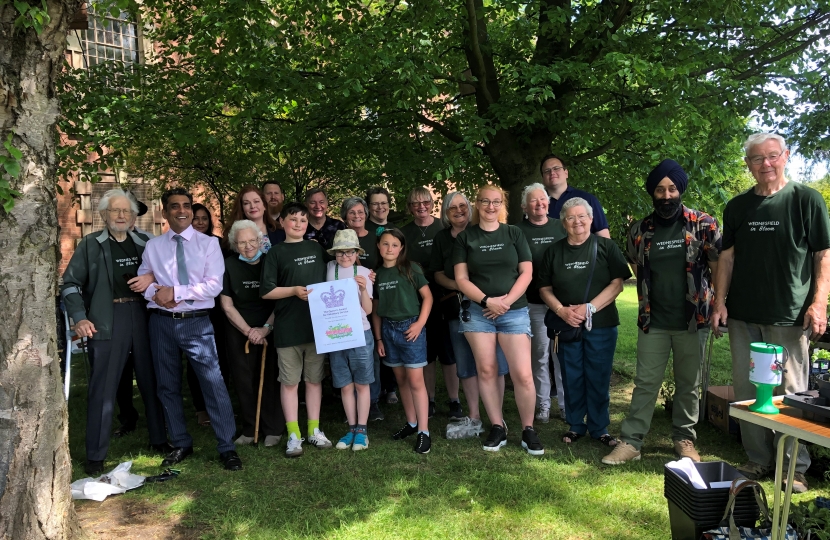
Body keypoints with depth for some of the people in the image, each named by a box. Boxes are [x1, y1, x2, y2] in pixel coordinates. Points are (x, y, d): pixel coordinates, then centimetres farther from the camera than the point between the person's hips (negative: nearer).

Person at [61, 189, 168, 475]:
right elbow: (70, 284, 3)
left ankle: (159, 439, 26)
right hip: (107, 320, -2)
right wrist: (80, 318, -10)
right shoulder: (90, 244, 3)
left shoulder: (145, 242, 9)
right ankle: (95, 455, 12)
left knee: (152, 381, 11)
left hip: (143, 316, 3)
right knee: (102, 387, 2)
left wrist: (153, 277, -9)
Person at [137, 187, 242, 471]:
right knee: (168, 386, 13)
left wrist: (175, 292, -15)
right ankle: (180, 444, 29)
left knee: (214, 383, -7)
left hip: (197, 322, -3)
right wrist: (155, 293, -13)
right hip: (161, 322, 3)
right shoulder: (153, 246, 8)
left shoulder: (209, 243, 0)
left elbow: (214, 285, -9)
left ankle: (226, 447, 4)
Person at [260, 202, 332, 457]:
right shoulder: (276, 253, 1)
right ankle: (293, 434, 15)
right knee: (290, 381, 5)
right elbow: (266, 291, -4)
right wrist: (294, 290, -17)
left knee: (314, 379, 11)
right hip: (288, 328, -3)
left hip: (317, 325, 3)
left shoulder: (317, 249, 10)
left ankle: (314, 429, 23)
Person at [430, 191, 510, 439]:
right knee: (465, 365, 7)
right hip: (458, 306, 3)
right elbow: (437, 273, 10)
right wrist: (458, 286, -8)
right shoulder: (441, 238, 11)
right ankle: (474, 419, 17)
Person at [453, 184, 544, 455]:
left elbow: (526, 272, 3)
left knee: (523, 374, -7)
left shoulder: (514, 233, 7)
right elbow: (461, 278, 0)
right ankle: (497, 427, 15)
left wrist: (507, 300, -10)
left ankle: (528, 430, 9)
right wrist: (486, 301, -12)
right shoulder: (465, 237, 6)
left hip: (514, 311, 0)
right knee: (486, 370, 2)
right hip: (477, 311, 1)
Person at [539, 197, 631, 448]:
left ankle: (599, 428, 18)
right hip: (566, 324, 2)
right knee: (571, 377, 8)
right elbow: (545, 288, 7)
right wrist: (561, 310, -10)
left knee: (598, 377, 4)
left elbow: (617, 283, -6)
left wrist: (590, 308, -16)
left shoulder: (605, 246, 1)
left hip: (601, 324, -2)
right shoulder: (554, 251, 8)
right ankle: (575, 426, 22)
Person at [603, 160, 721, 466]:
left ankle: (684, 439, 26)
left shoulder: (703, 225, -3)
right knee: (645, 383, 5)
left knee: (688, 384, 11)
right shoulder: (640, 231, 3)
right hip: (653, 322, 2)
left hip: (692, 320, -1)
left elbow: (718, 267, 0)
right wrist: (651, 301, 12)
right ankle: (630, 442, 10)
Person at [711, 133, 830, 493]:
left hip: (789, 315, -4)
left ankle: (794, 468, 15)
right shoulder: (737, 207, 10)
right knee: (746, 390, 8)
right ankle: (758, 461, 21)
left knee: (789, 392, 1)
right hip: (743, 315, 4)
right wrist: (720, 302, 4)